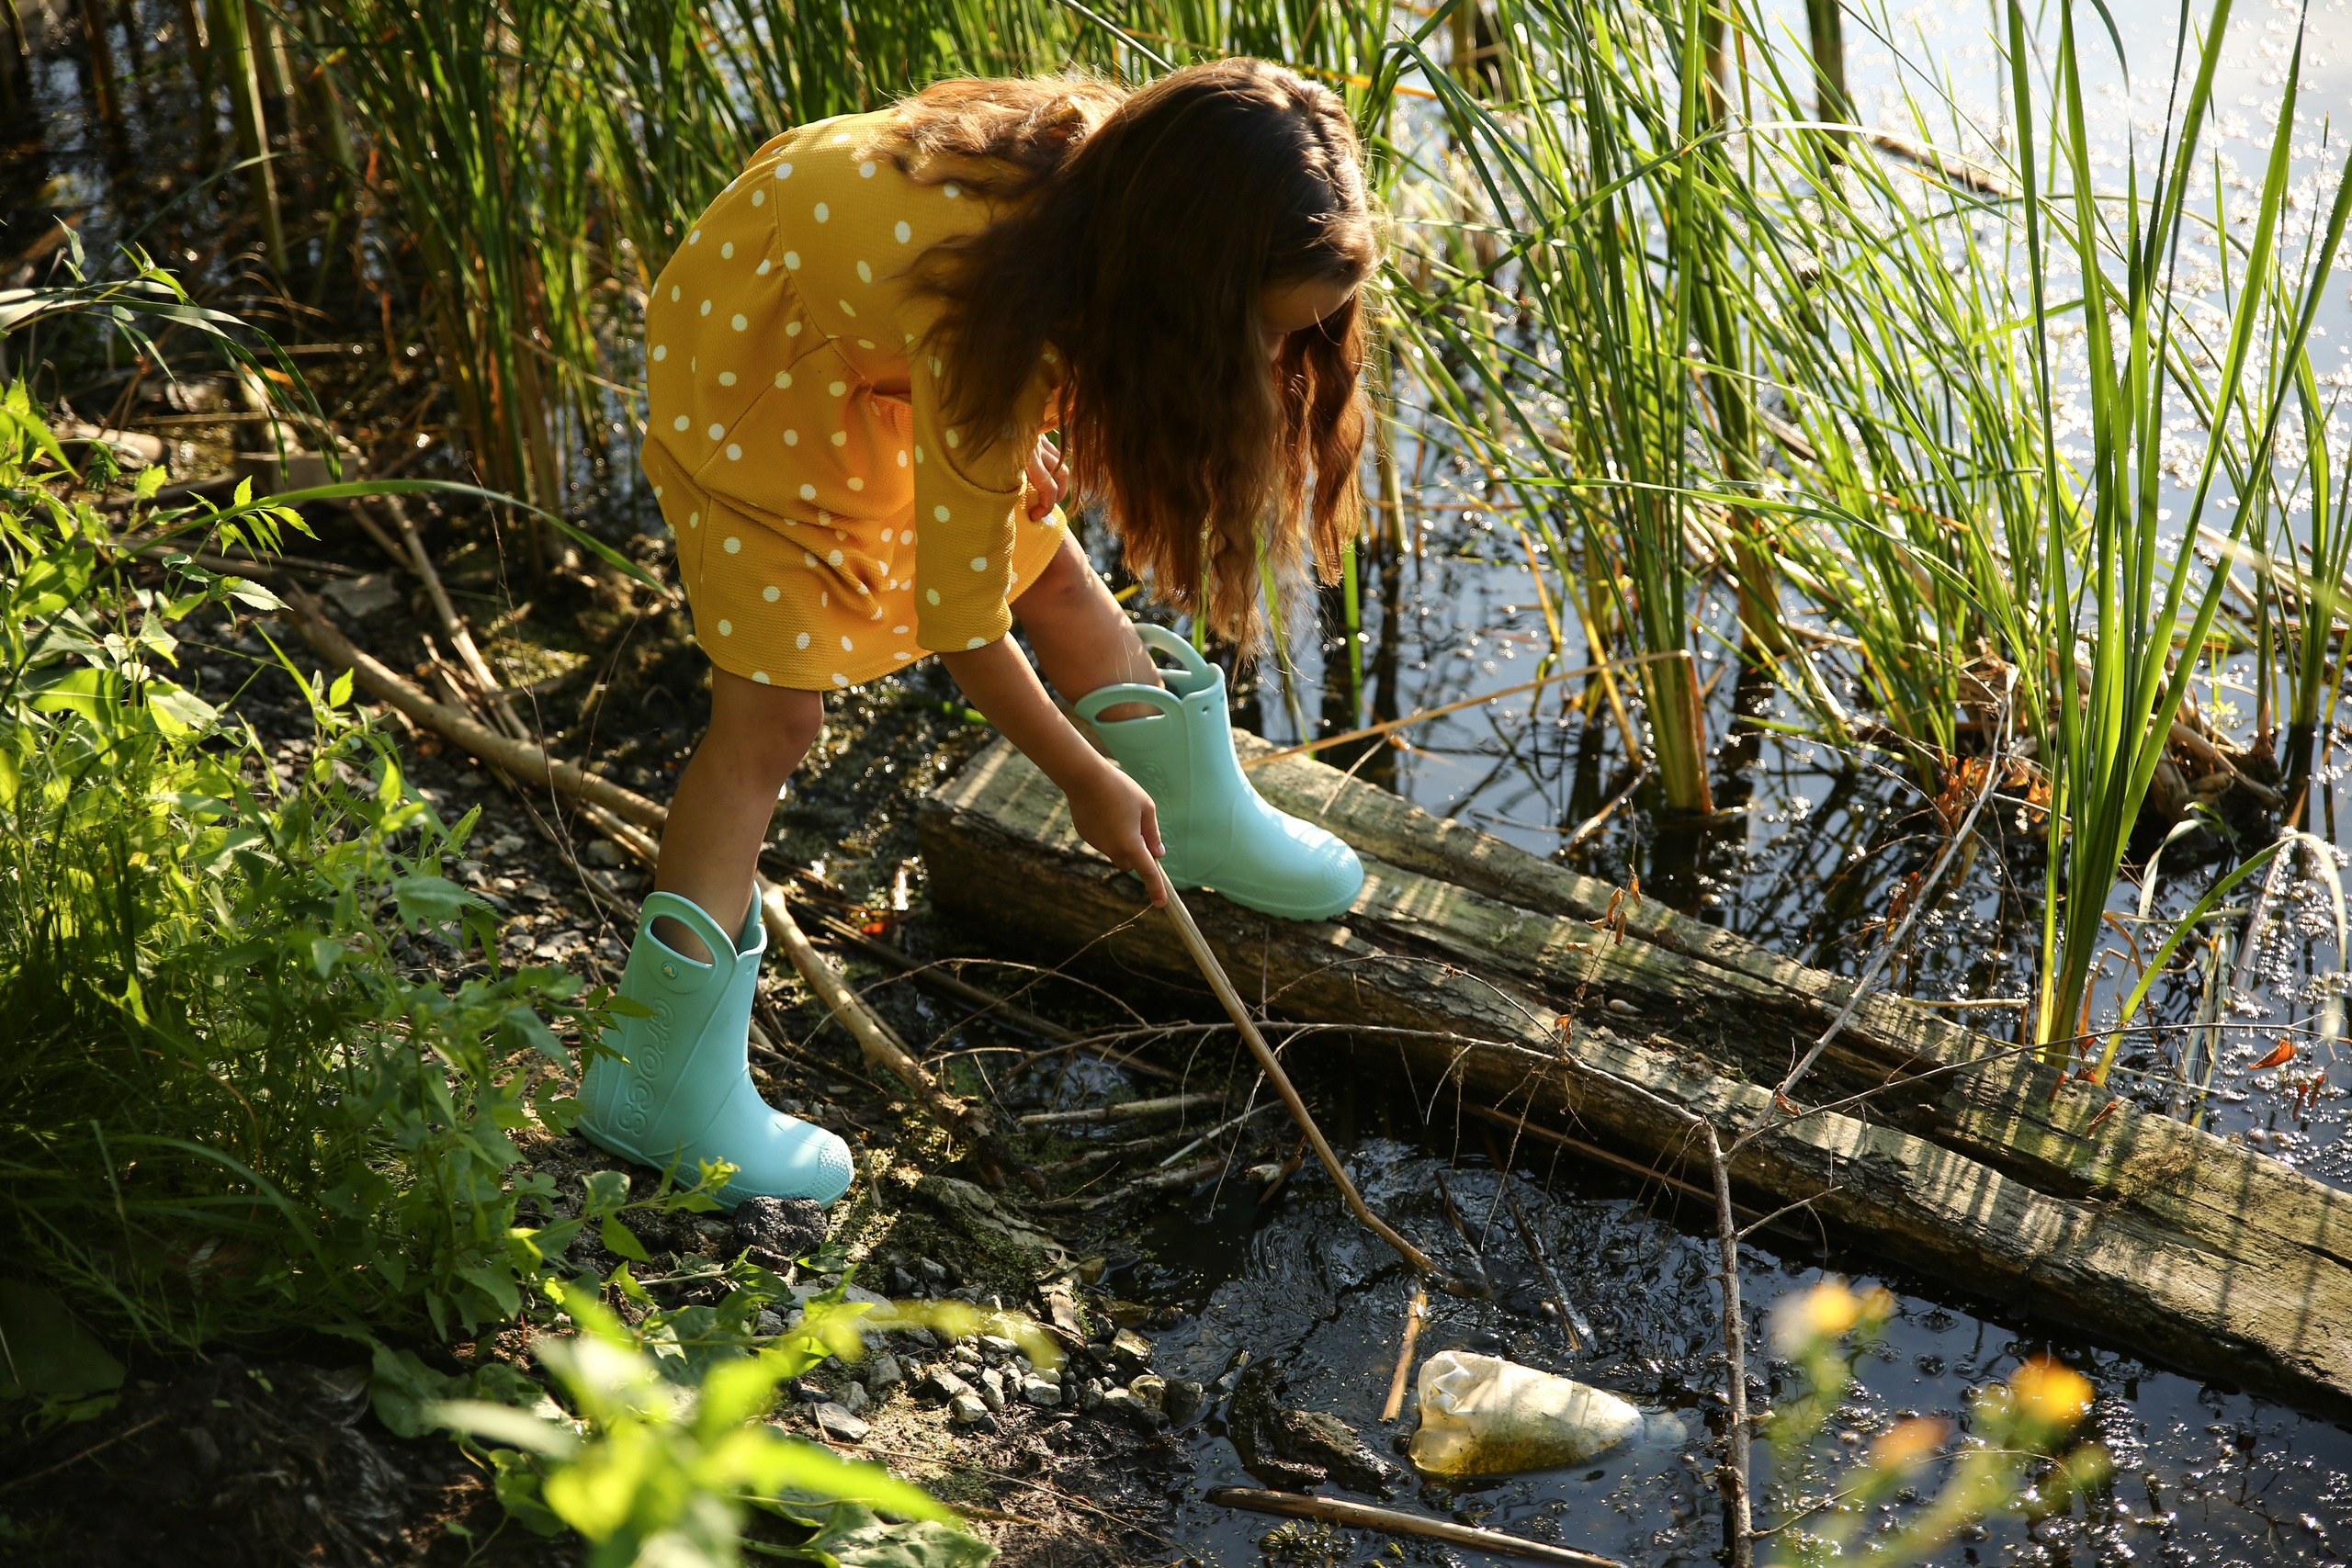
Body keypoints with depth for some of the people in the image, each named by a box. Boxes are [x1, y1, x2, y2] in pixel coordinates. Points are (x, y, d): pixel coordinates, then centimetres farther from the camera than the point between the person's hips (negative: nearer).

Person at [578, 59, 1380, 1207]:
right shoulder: (988, 330, -42)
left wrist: (1021, 441, -6)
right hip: (750, 344, -7)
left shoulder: (1115, 160, -23)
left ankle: (1204, 821, 34)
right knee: (773, 712, -9)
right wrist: (1087, 781, -16)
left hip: (887, 332, 7)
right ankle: (664, 1086, -2)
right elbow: (963, 629, -29)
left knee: (1057, 581, 11)